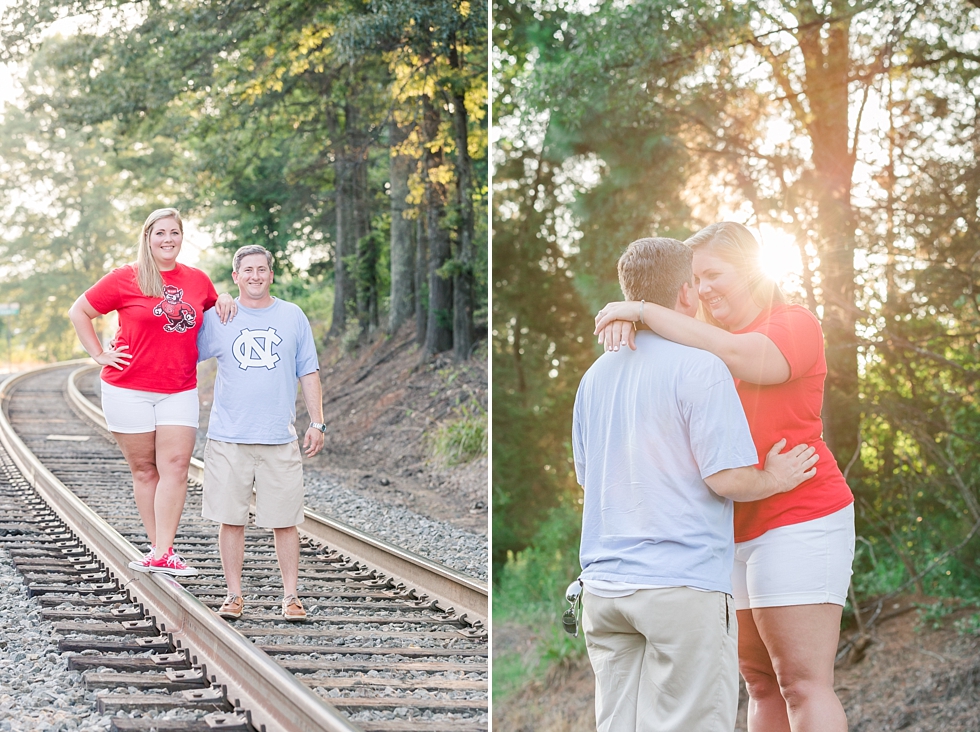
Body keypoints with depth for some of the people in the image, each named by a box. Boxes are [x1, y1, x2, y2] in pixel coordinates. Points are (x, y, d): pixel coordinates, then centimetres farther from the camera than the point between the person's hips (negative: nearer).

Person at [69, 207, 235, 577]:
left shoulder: (198, 280, 9)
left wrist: (224, 301, 5)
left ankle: (163, 553, -11)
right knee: (144, 470, 3)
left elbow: (214, 316, 28)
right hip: (129, 389, -2)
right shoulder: (126, 279, -2)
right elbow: (79, 312, 6)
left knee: (175, 466, -9)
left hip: (179, 390, 2)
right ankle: (158, 546, 10)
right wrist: (99, 355, 0)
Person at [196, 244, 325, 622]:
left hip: (280, 438, 0)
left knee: (285, 521, 1)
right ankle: (234, 595, 11)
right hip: (227, 438, 0)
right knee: (231, 519, 1)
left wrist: (317, 423, 5)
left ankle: (290, 596, 9)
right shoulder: (216, 318, 5)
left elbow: (308, 373, 11)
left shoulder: (293, 317, 8)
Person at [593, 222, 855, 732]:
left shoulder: (795, 325, -6)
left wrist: (644, 311, -23)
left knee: (803, 683, -13)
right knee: (760, 683, 7)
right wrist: (628, 324, -16)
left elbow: (737, 357, -25)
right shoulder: (712, 342, 18)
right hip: (736, 532, 8)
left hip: (798, 517, -8)